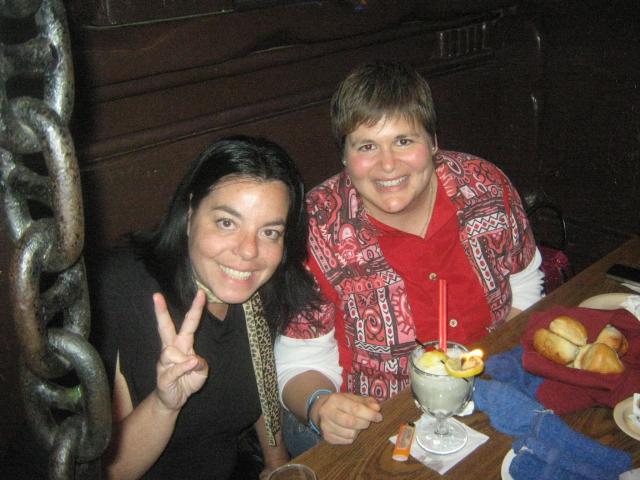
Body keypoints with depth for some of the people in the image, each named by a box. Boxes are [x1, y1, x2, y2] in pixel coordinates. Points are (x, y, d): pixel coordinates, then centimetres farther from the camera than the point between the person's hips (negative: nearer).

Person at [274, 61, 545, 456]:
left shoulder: (487, 185, -7)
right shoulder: (314, 230, -17)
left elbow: (523, 285, 9)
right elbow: (300, 364, -9)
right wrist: (319, 406, -30)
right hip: (372, 423, -2)